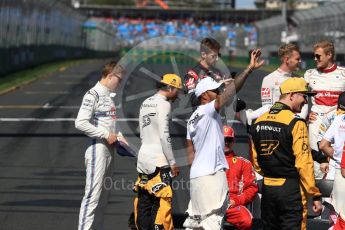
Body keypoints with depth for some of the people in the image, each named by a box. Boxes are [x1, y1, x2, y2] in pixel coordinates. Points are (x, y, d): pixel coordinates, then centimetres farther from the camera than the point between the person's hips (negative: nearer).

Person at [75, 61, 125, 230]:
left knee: (104, 194, 13)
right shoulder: (93, 95, -12)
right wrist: (106, 135, -17)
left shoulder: (109, 95, 15)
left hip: (109, 149, 9)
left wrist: (117, 136, 6)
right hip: (97, 149, -9)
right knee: (93, 194, -10)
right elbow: (80, 123, -20)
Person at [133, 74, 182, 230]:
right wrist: (173, 163, -9)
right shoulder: (163, 104, -9)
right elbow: (164, 136, -14)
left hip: (143, 157, 9)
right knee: (161, 203, -8)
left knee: (143, 202, 9)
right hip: (158, 161, -8)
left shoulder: (145, 103, 16)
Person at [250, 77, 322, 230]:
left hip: (267, 187, 7)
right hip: (291, 189, -7)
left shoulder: (259, 122, 7)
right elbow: (303, 163, -16)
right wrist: (315, 195, -12)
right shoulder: (296, 123, -13)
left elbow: (255, 160, 12)